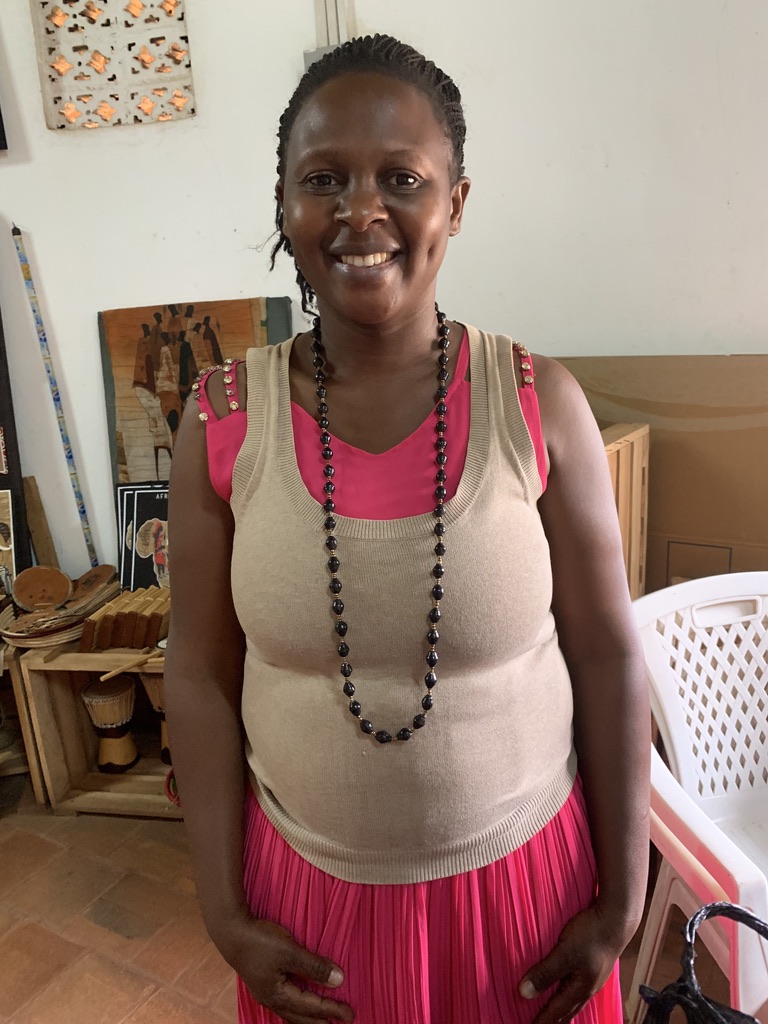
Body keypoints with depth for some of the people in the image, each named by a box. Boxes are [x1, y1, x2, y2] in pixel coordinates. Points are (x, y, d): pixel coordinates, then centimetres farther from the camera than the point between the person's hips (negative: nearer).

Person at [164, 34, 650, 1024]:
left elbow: (608, 658, -8)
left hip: (520, 876, 0)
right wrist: (225, 916, -2)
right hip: (311, 886, 1)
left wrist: (621, 904, -2)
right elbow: (201, 676, -5)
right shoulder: (222, 422, -12)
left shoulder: (540, 403, -14)